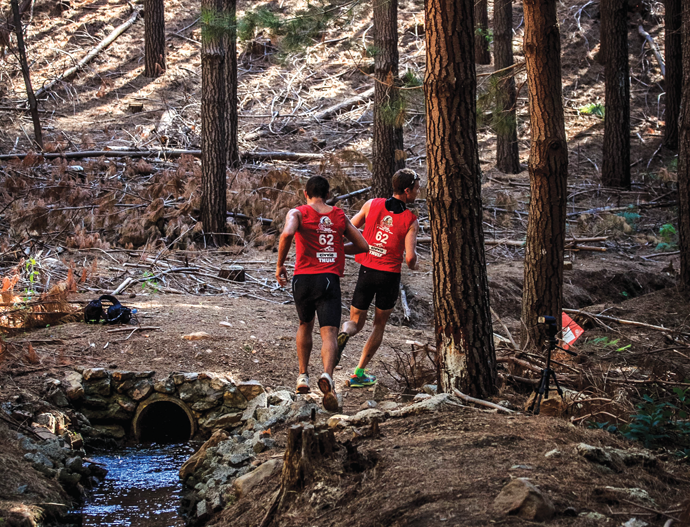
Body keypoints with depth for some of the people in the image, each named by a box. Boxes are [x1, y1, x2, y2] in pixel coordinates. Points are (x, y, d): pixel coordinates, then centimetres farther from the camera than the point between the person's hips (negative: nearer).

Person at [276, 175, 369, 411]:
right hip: (330, 279, 0)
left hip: (303, 277, 0)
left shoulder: (297, 213, 3)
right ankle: (327, 376, -35)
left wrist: (279, 265, -8)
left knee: (305, 326, 25)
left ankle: (303, 376, 26)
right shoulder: (339, 216, 13)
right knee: (329, 334, -9)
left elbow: (287, 234, -19)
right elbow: (363, 246, 16)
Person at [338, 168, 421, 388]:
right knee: (380, 325, 16)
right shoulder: (411, 221, -8)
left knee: (356, 321, 16)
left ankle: (345, 334, -21)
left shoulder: (372, 205, -1)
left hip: (366, 271, 2)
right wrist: (413, 266, 9)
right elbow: (410, 257, -14)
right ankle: (359, 373, 13)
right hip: (390, 275, -2)